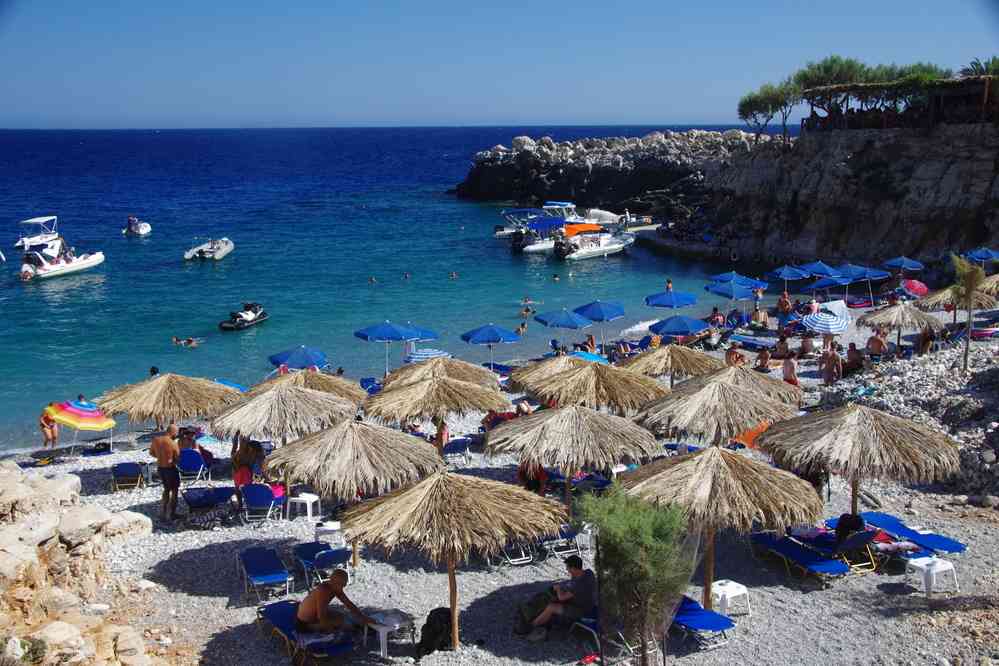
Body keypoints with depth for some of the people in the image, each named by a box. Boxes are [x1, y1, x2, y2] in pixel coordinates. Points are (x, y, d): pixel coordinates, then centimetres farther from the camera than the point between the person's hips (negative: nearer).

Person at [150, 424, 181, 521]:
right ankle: (170, 514, 15)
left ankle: (162, 511, 26)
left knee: (166, 489, 24)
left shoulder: (155, 440, -4)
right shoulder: (173, 443, -22)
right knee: (174, 490, 11)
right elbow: (178, 458, -13)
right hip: (171, 468, -6)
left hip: (160, 468, 6)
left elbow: (151, 453, 9)